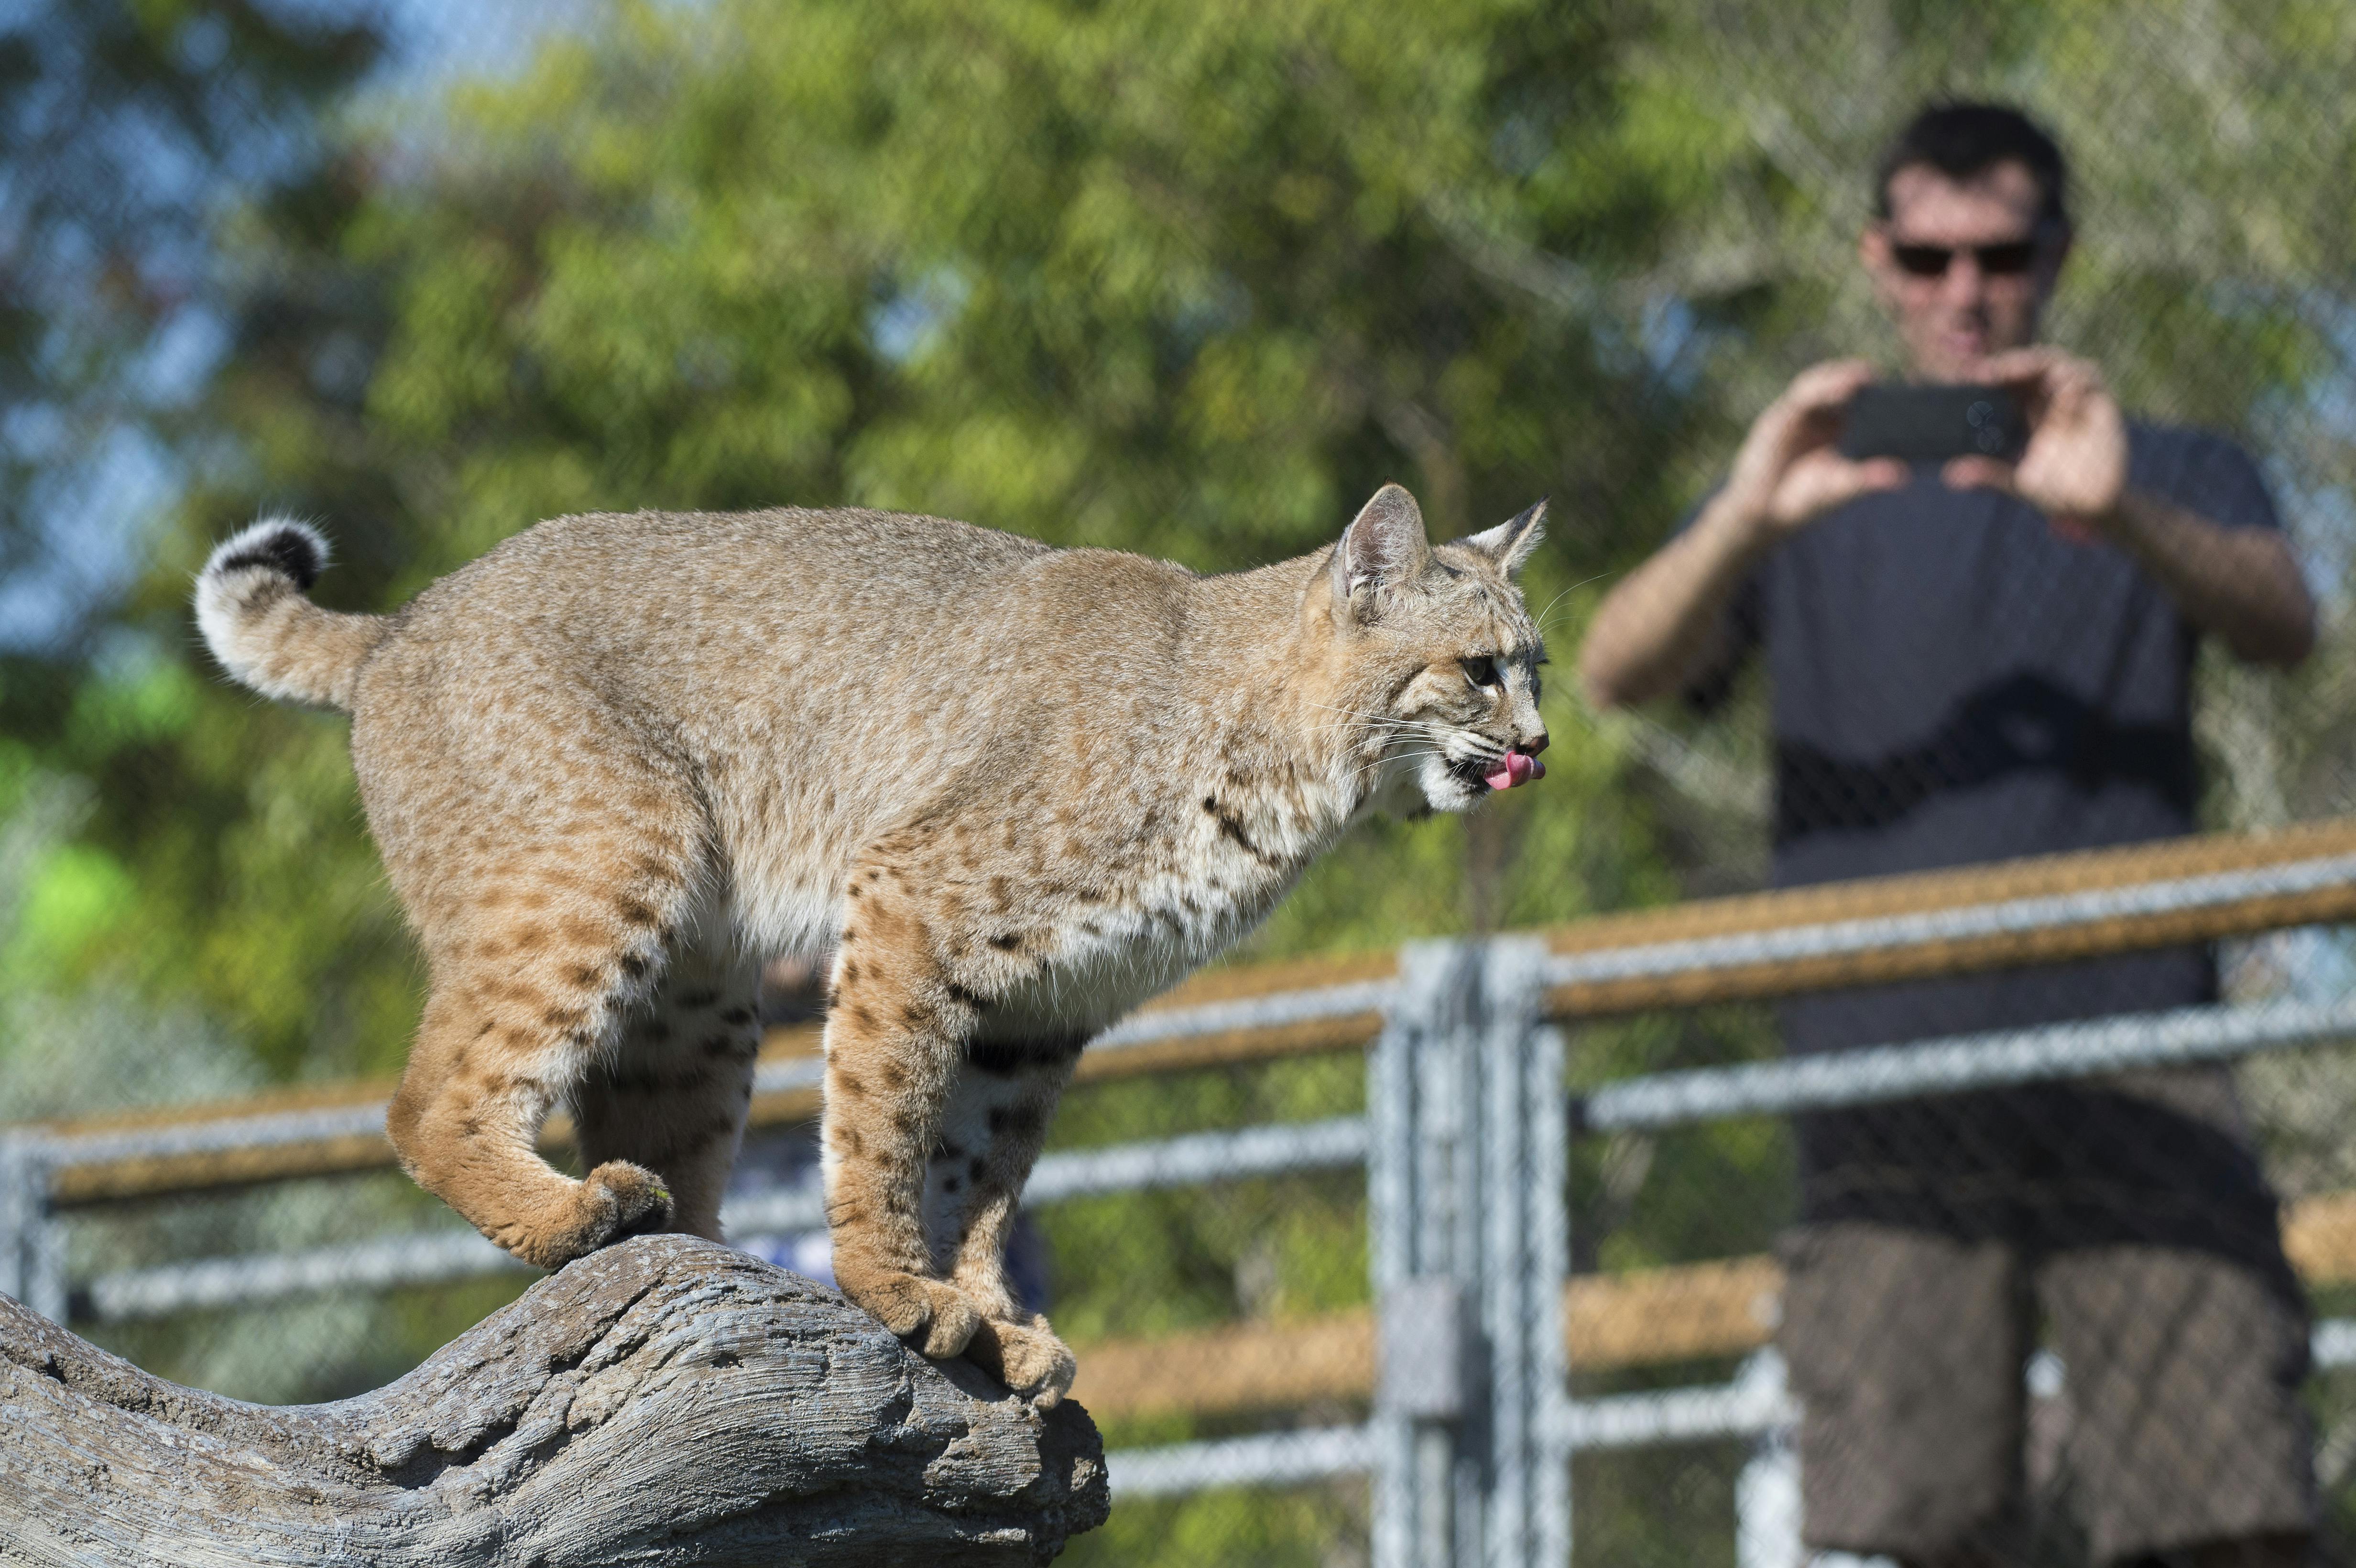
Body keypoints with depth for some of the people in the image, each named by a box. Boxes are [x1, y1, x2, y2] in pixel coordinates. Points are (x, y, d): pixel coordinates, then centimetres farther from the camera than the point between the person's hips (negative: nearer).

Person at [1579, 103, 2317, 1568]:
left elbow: (2283, 621, -2)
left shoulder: (2177, 476, 20)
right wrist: (1744, 523, -18)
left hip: (2134, 1056, 0)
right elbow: (1620, 669, 4)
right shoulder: (1818, 504, 21)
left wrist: (2118, 515, -23)